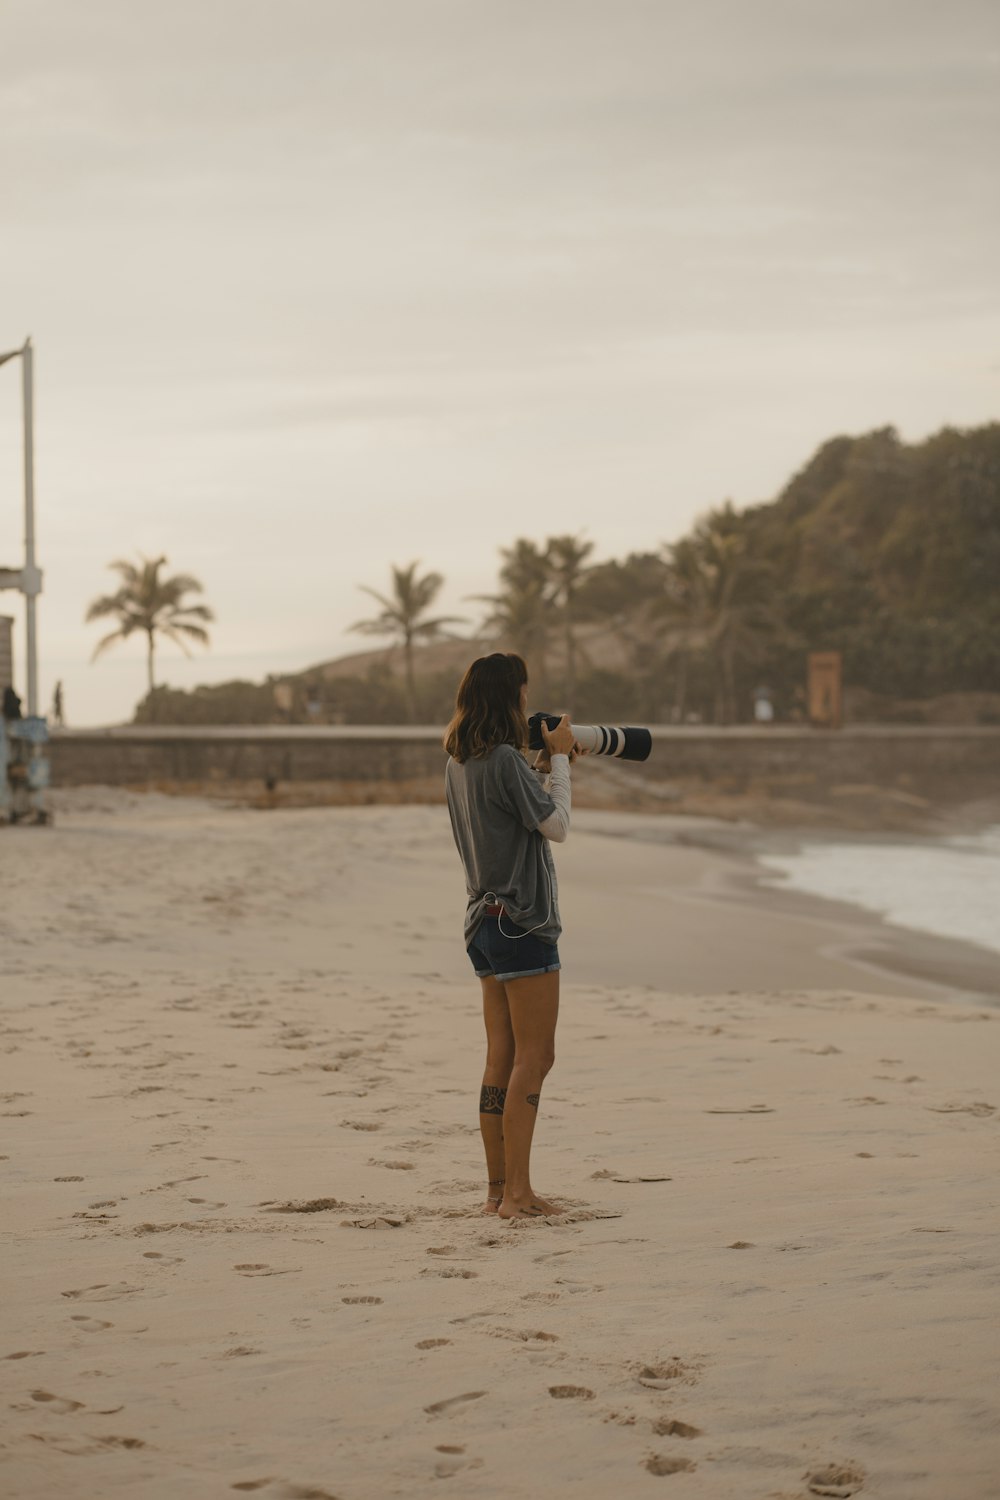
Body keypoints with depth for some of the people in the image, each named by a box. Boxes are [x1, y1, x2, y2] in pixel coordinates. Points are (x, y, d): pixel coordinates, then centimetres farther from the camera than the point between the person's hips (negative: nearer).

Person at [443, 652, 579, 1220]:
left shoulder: (460, 763, 10)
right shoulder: (504, 760, -17)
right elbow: (557, 826, -12)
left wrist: (547, 766, 15)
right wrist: (558, 759, -3)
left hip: (486, 922, 9)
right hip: (522, 923, -9)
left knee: (503, 1060, 10)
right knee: (534, 1057, -6)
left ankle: (499, 1190, 12)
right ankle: (518, 1192, -8)